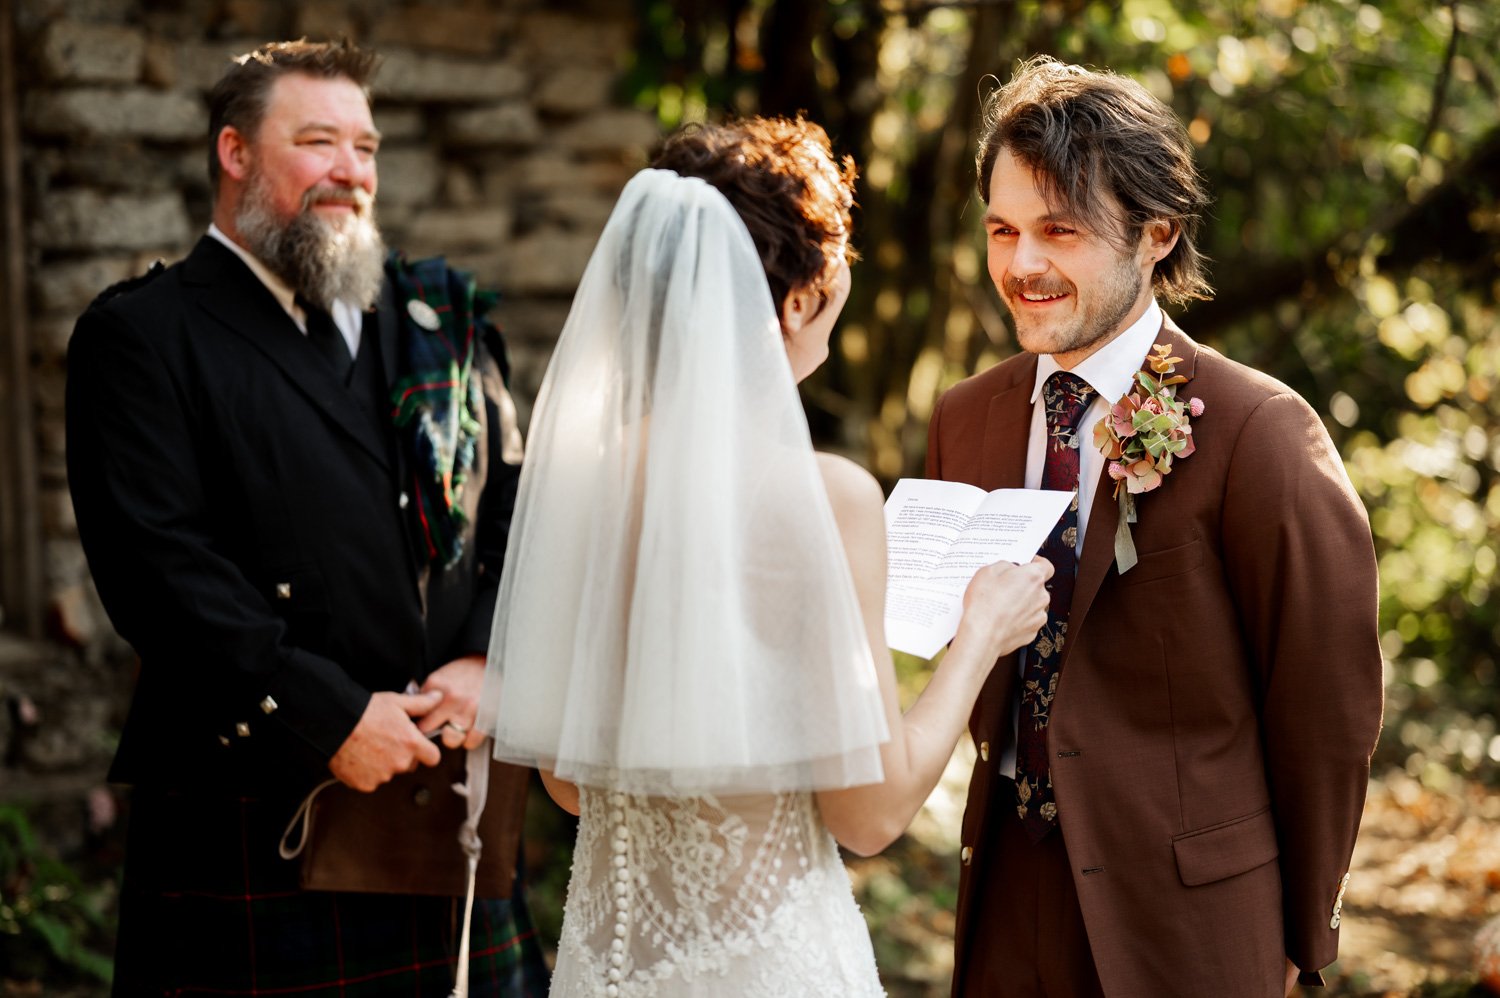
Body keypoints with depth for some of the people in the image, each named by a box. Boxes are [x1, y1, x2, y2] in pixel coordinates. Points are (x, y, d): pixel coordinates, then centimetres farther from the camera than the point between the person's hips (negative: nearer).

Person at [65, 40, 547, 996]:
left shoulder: (438, 313, 15)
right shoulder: (141, 334, -1)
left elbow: (512, 504, 12)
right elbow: (161, 563, -11)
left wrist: (483, 662, -6)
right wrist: (329, 717, -15)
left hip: (450, 792, 5)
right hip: (255, 815, -4)